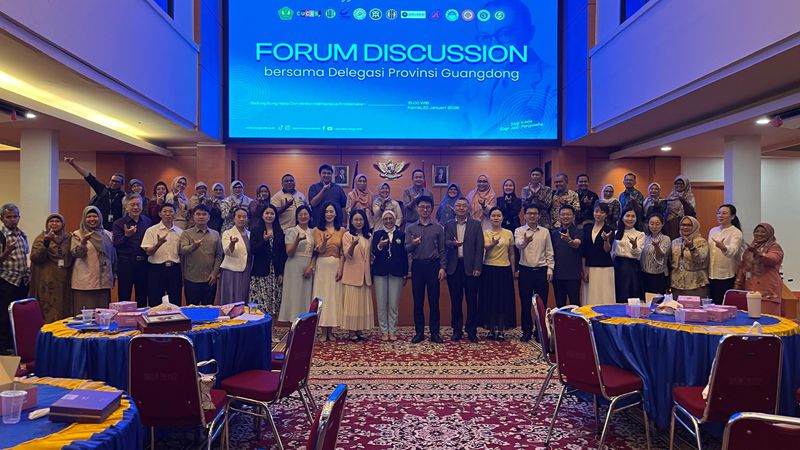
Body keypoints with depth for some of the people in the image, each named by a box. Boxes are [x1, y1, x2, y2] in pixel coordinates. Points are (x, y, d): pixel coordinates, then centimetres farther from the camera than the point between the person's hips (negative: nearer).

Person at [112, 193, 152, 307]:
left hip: (144, 265, 3)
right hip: (126, 265, -3)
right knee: (124, 299, 1)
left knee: (142, 300, 9)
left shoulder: (148, 222, 10)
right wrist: (126, 236, -26)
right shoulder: (118, 224, 1)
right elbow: (116, 244, -9)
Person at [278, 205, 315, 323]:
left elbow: (315, 253, 10)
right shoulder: (291, 231, 0)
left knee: (306, 296, 3)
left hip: (309, 268, 4)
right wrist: (298, 240, -24)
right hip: (295, 268, -4)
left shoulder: (313, 232, 12)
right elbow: (289, 253, -8)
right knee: (294, 295, -5)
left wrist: (311, 267, -6)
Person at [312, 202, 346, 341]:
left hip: (336, 266, 1)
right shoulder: (317, 230, 4)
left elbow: (342, 252, 3)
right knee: (322, 296, 0)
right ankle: (324, 332, 4)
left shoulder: (341, 230, 6)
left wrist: (340, 269, -7)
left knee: (334, 296, 2)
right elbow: (319, 250, -6)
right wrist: (325, 240, -26)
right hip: (322, 266, -1)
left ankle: (331, 331, 9)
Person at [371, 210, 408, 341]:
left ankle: (392, 331, 13)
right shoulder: (377, 234, 5)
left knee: (394, 304, 2)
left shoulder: (401, 235, 6)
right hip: (380, 272, 0)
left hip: (396, 273, 0)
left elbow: (405, 255, 6)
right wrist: (379, 246, -25)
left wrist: (405, 274, 4)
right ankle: (384, 331, 12)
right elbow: (373, 254, -4)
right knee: (381, 303, 2)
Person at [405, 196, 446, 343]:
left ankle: (435, 332, 10)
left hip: (433, 265, -1)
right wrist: (413, 244, -21)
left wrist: (442, 267, -5)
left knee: (434, 301, 2)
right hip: (417, 265, 1)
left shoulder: (438, 228, 5)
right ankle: (419, 332, 13)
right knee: (418, 301, 5)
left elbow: (442, 250, 4)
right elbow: (406, 249, 1)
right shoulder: (410, 228, 7)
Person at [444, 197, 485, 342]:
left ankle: (472, 331, 14)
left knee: (472, 300, 3)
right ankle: (457, 330, 17)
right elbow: (445, 242, -3)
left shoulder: (476, 224, 5)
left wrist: (477, 268, -8)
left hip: (470, 267, -1)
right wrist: (453, 243, -26)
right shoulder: (448, 225, 10)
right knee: (455, 301, 7)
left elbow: (479, 247, 0)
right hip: (454, 267, 1)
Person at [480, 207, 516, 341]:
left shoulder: (508, 233, 7)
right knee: (489, 298, 1)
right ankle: (492, 329, 12)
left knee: (504, 299, 2)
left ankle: (502, 329, 11)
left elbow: (511, 254, 12)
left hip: (505, 269, 1)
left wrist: (513, 270, 9)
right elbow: (485, 247, -18)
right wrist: (493, 244, -39)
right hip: (489, 269, -1)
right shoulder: (485, 233, 2)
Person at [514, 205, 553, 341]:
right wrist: (525, 241, -45)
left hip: (541, 270, 1)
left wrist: (550, 269, 0)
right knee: (525, 303, 5)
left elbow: (549, 252, 8)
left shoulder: (545, 231, 7)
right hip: (525, 270, -1)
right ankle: (527, 331, 16)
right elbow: (518, 244, -23)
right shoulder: (519, 231, 0)